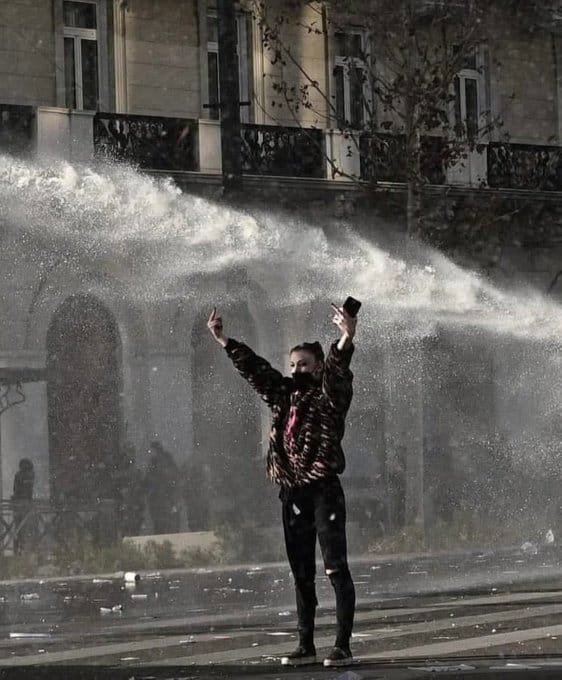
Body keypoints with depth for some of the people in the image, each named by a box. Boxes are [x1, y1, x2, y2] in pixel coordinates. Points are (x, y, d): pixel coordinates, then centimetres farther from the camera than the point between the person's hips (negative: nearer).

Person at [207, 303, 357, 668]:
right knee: (302, 573, 9)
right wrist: (224, 341, 24)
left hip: (324, 491, -7)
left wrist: (346, 339, -40)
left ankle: (343, 646, -9)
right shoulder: (284, 394, 14)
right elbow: (254, 368, 22)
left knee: (336, 568, -8)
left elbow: (337, 368, -21)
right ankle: (306, 645, 14)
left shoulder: (331, 394, -3)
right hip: (292, 494, 7)